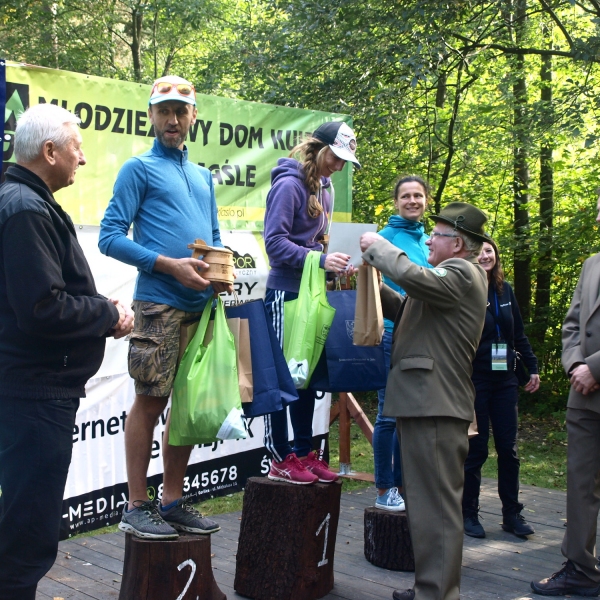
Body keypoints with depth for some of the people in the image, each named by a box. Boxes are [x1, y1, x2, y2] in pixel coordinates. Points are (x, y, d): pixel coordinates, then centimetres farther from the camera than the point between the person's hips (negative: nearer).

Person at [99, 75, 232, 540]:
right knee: (151, 401, -4)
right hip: (160, 304, -6)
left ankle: (173, 501, 20)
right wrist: (170, 265, -15)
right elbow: (111, 236, -6)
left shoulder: (203, 176, 21)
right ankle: (137, 506, 7)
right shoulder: (140, 168, 1)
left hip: (202, 304, 7)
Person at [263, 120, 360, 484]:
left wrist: (332, 264, 5)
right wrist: (319, 260, -26)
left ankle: (304, 451, 22)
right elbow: (275, 242, -19)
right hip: (285, 293, -8)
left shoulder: (325, 187, 11)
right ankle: (280, 459, 8)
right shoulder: (289, 184, -12)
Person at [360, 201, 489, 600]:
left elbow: (413, 276, -27)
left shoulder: (463, 274, -9)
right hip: (428, 403, 11)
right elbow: (405, 310, 24)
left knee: (436, 505, -9)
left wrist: (376, 246, -11)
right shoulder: (454, 276, 24)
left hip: (436, 406, -11)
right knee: (431, 502, 16)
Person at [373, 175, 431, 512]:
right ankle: (385, 491, 7)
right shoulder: (387, 236, -5)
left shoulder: (427, 240, 15)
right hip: (394, 334, -7)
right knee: (390, 414, -3)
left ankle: (403, 486, 21)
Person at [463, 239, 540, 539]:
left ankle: (512, 514, 17)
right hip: (474, 379, -5)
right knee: (476, 449, 2)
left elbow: (519, 333, 14)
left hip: (504, 378, 5)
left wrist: (532, 367, 11)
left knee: (508, 447, 8)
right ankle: (468, 513, 15)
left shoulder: (505, 290, 8)